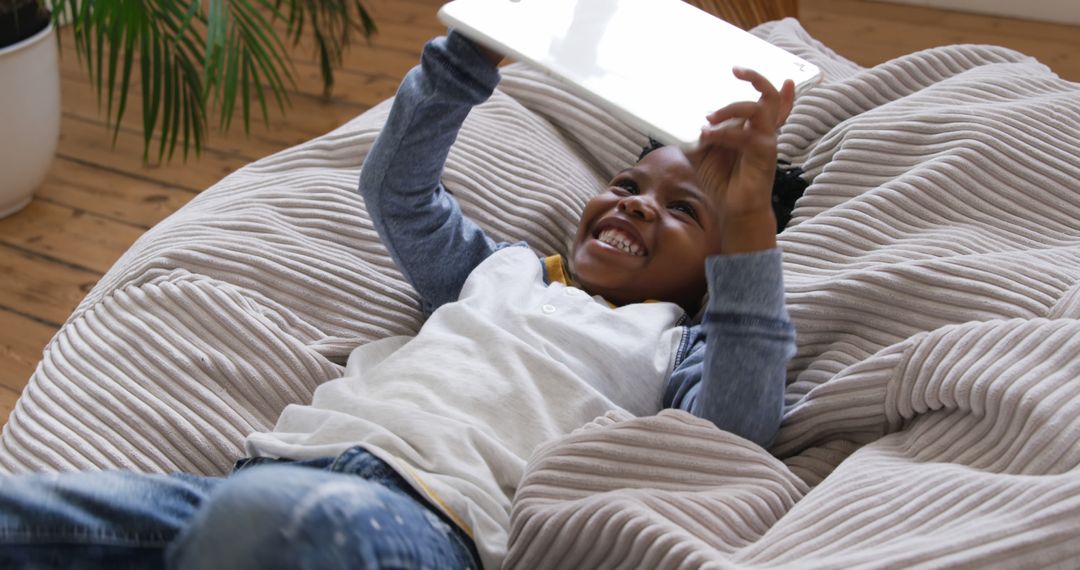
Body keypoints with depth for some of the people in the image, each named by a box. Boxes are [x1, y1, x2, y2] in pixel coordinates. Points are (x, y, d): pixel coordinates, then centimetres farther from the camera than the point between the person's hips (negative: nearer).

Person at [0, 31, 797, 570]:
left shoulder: (673, 342, 20)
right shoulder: (506, 270, 34)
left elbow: (735, 428, -1)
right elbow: (397, 192, 42)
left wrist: (747, 224, -7)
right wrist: (474, 47, 32)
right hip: (284, 462, 6)